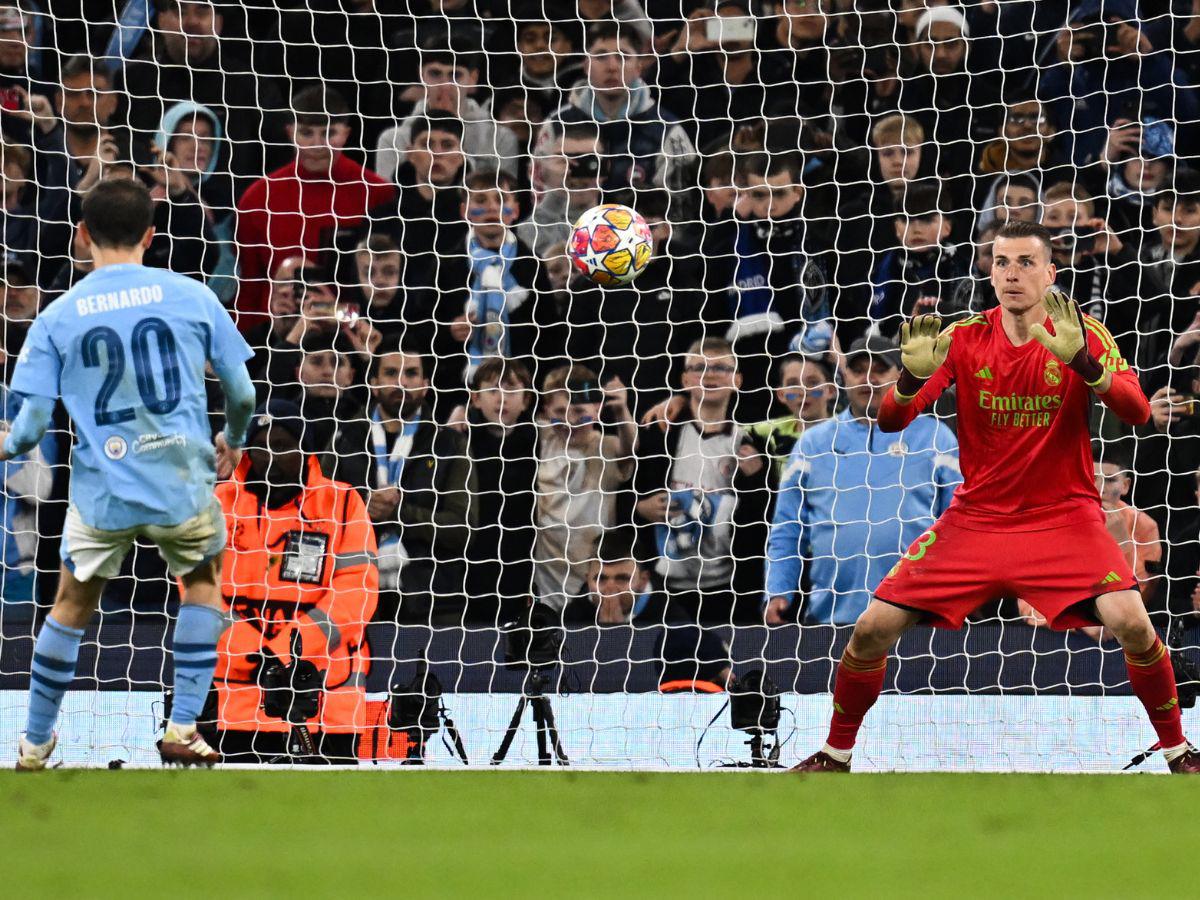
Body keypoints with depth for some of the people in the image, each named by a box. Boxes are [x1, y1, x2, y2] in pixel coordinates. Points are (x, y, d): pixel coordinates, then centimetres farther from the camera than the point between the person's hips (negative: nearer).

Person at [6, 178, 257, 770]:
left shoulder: (57, 318, -1)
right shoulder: (190, 297, -1)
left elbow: (33, 425, -4)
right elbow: (241, 393, 3)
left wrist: (8, 447, 19)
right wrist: (234, 439, 25)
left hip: (101, 493, 0)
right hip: (183, 484, 0)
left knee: (72, 606, 19)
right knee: (202, 584, 25)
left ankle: (34, 746, 25)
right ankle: (182, 730, 17)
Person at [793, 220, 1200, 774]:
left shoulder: (1082, 335, -5)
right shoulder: (964, 339, -1)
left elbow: (1137, 412, -19)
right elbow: (889, 421, -6)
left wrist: (1082, 362, -37)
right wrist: (913, 378, -29)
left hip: (1063, 516, -2)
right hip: (977, 517, 2)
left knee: (1130, 621, -25)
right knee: (873, 629, -8)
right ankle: (836, 754, 14)